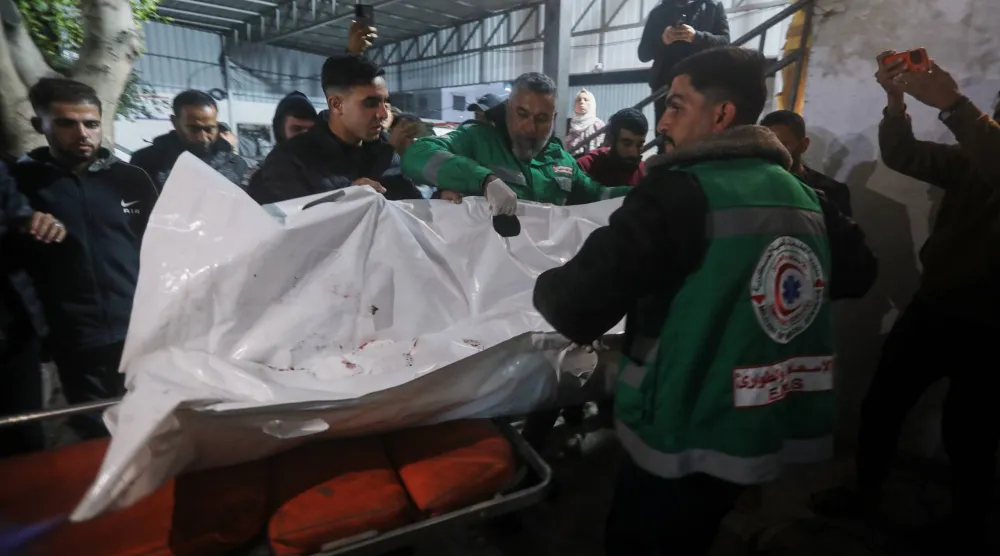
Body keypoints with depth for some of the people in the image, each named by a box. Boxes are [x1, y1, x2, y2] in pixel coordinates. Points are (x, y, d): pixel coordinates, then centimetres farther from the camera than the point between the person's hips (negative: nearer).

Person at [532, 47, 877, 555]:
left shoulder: (681, 193, -20)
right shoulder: (806, 197, 2)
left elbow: (578, 307, -27)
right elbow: (857, 275, 18)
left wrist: (547, 288, -6)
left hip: (685, 437, -7)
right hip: (773, 428, 7)